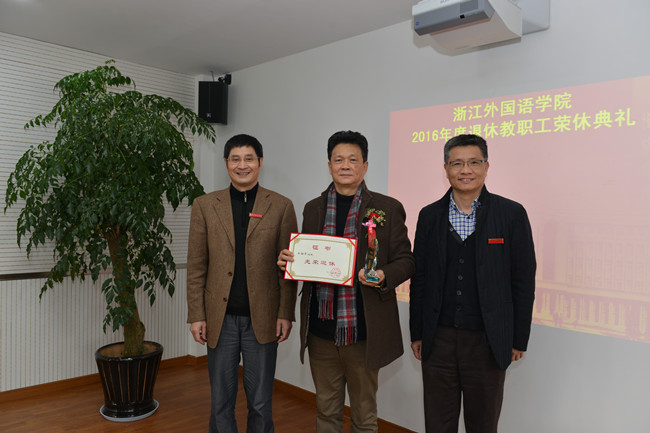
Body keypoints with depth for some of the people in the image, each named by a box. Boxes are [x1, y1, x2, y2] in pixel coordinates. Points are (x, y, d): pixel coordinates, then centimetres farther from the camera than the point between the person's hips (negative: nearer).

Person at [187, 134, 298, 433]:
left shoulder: (281, 207, 1)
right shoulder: (205, 206, 4)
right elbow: (196, 266, 4)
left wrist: (285, 313, -5)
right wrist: (196, 315, -1)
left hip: (262, 319, -1)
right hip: (220, 319, 1)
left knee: (260, 403, 11)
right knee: (221, 401, 14)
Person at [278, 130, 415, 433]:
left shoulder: (388, 209, -2)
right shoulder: (313, 209, 10)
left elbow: (405, 261, -1)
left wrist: (383, 276, -22)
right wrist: (288, 261, -6)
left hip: (363, 333, -3)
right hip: (320, 331, 3)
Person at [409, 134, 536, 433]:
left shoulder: (512, 214, -4)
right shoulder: (429, 216, 3)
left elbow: (523, 282, -2)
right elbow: (419, 279, 6)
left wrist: (519, 339, -2)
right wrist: (417, 334, 6)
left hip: (487, 342, -2)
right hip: (438, 340, 2)